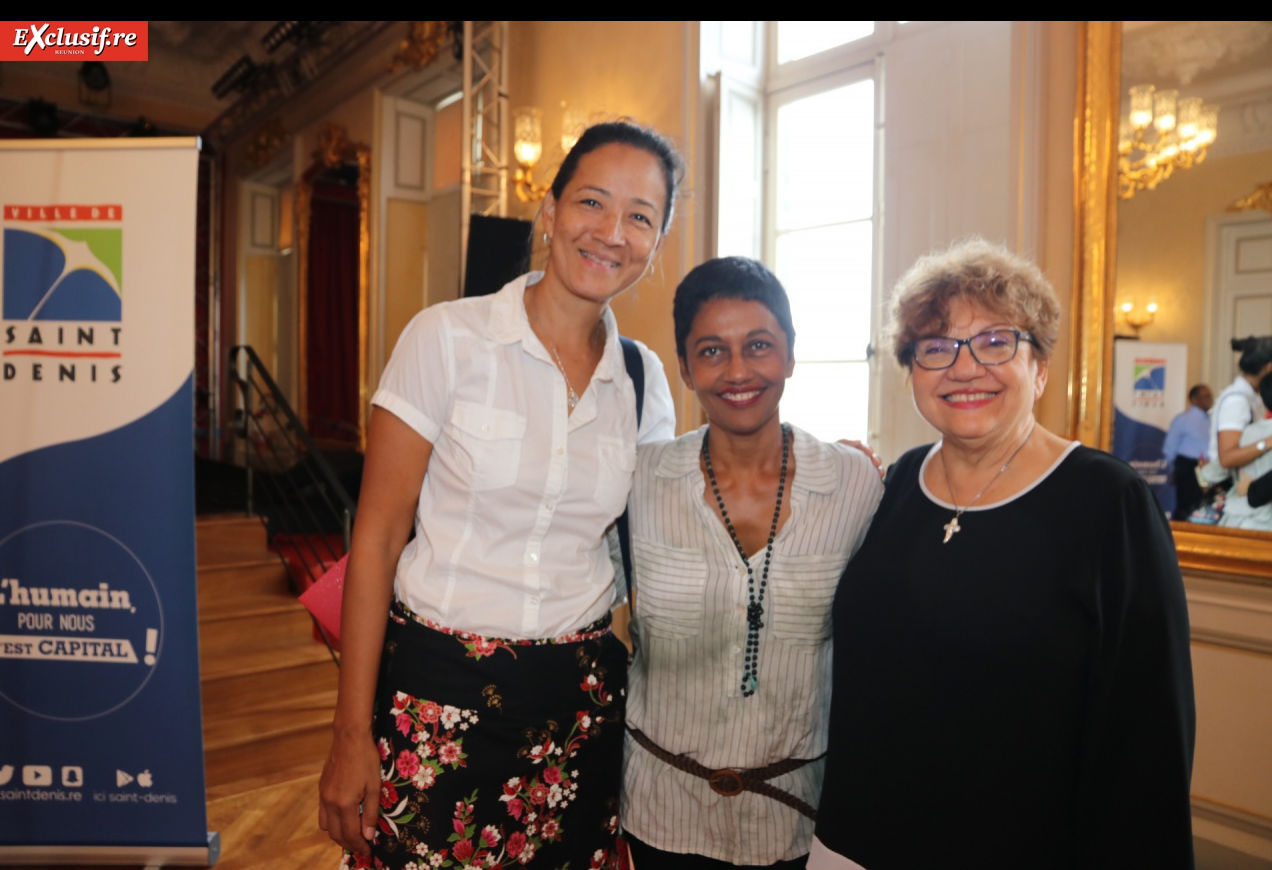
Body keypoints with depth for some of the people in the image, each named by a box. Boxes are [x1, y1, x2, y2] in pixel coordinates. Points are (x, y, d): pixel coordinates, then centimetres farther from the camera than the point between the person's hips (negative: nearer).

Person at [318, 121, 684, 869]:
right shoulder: (448, 339, -10)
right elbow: (377, 536, -8)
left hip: (580, 700, 4)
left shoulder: (644, 378, 2)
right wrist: (352, 734, -8)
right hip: (438, 684, -3)